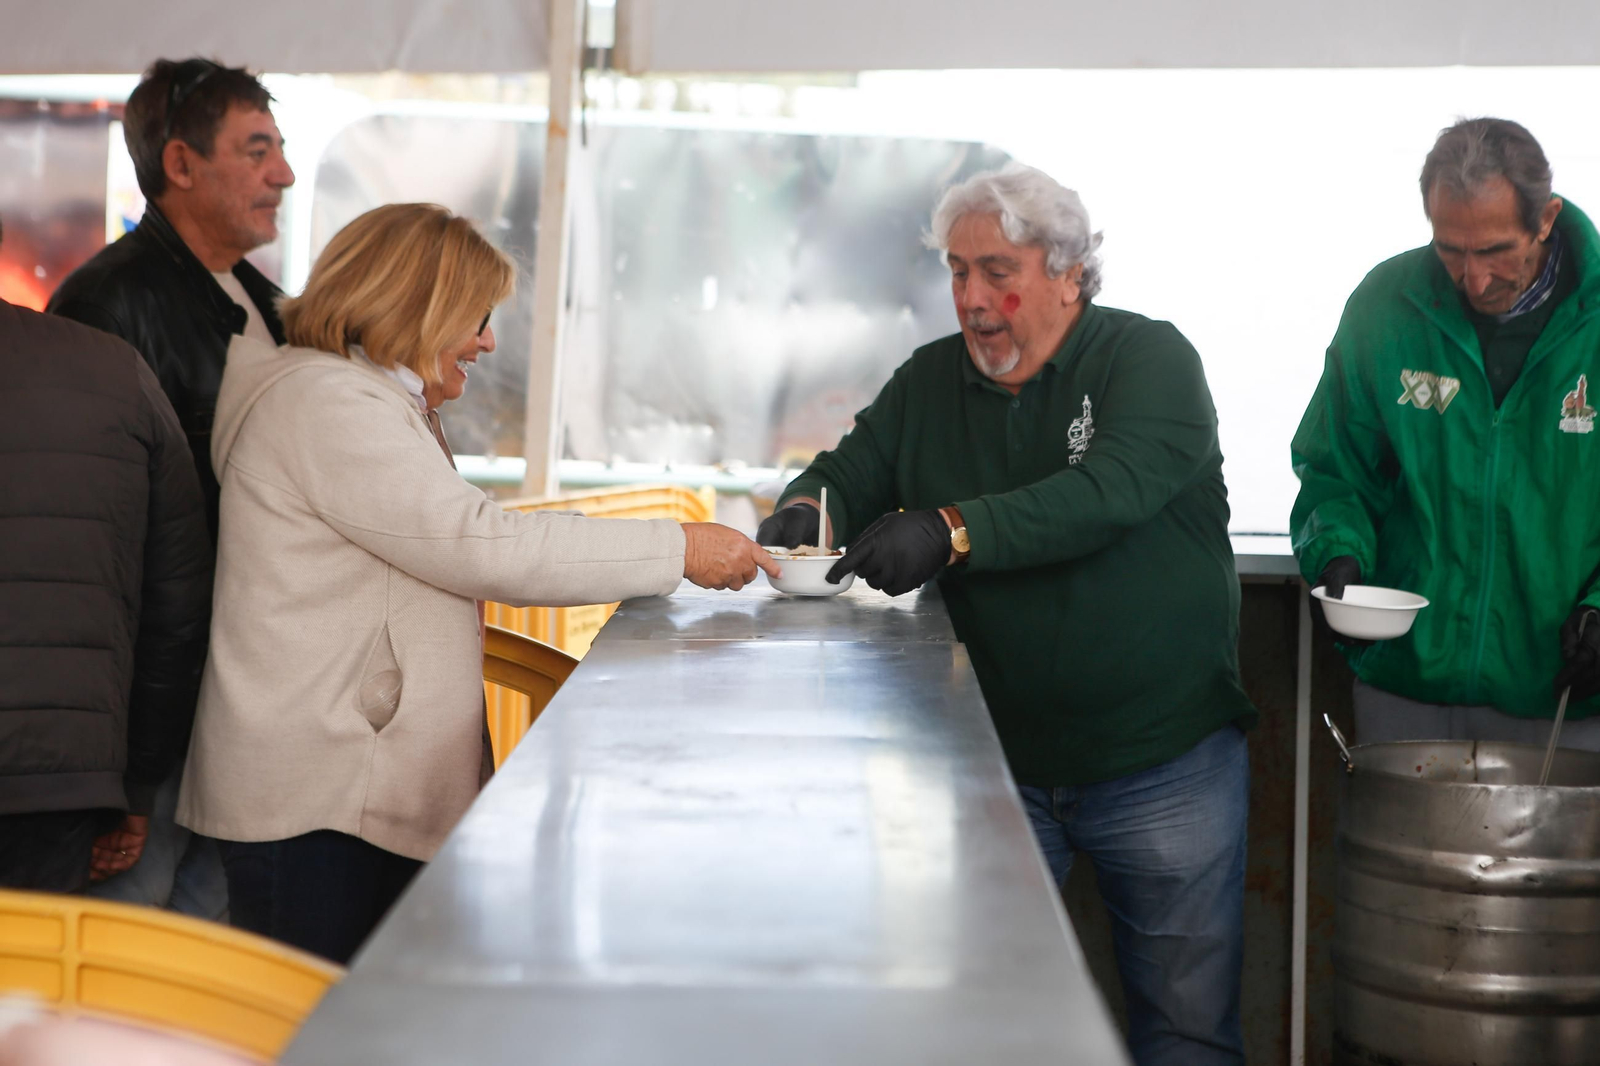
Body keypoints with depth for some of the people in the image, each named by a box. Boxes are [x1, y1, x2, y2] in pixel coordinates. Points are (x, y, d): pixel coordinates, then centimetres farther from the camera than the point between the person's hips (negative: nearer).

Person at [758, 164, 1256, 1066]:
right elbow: (850, 474, 8)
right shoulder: (931, 381, 7)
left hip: (1164, 763, -3)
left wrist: (953, 530, -38)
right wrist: (807, 509, -18)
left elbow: (1111, 491, -26)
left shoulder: (1151, 360, -9)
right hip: (1001, 759, 4)